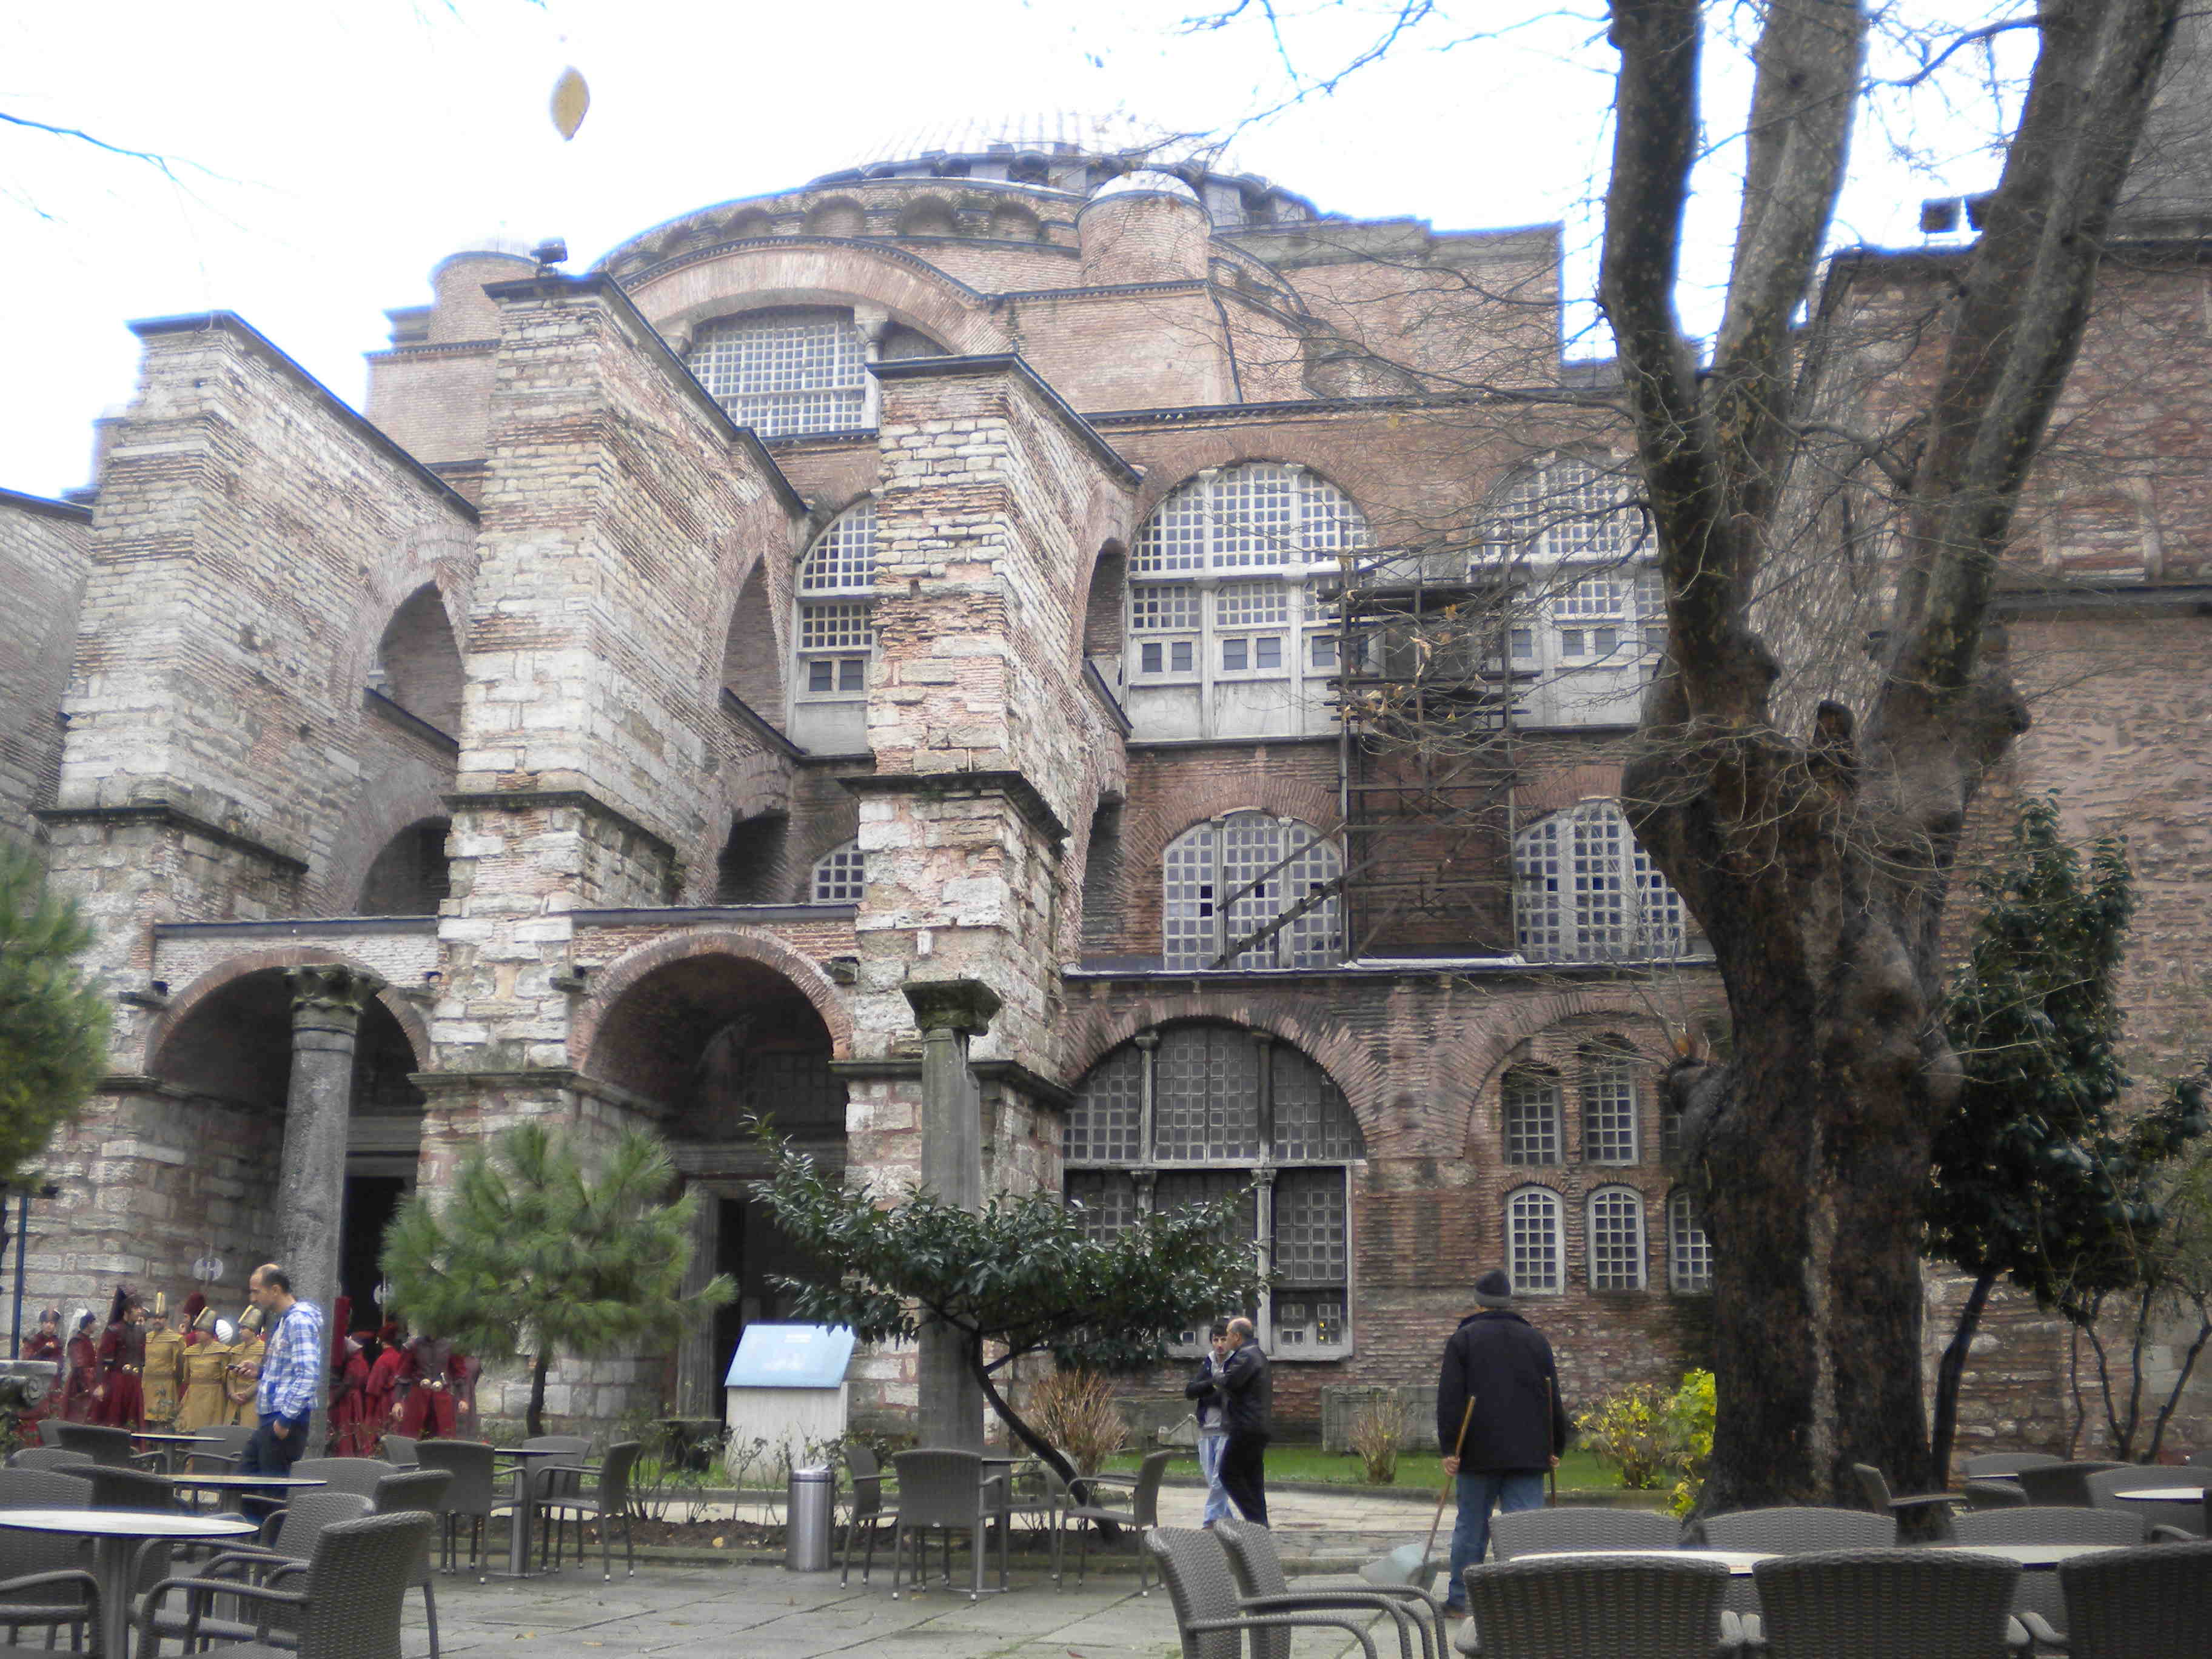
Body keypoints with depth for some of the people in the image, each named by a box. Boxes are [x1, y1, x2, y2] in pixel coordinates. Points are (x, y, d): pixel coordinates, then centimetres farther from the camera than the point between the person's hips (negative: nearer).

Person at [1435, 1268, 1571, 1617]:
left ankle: (1460, 1597, 17)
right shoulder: (1536, 1340, 10)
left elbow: (1450, 1400, -7)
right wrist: (1555, 1448, 16)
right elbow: (1554, 1401, 11)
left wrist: (1449, 1448, -6)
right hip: (1528, 1453, 1)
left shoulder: (1463, 1339, 0)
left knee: (1472, 1526, 9)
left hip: (1479, 1453, -1)